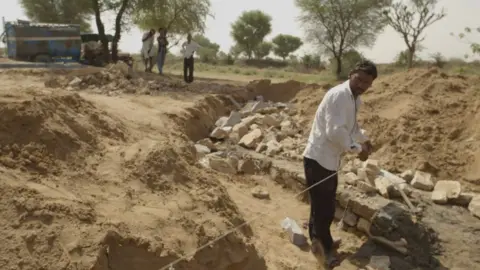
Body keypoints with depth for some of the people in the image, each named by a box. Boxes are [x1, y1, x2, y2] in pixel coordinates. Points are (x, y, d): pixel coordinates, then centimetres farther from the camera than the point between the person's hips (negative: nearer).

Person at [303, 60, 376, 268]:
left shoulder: (354, 99, 10)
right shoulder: (339, 95, -21)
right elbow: (334, 131, -28)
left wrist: (364, 139, 16)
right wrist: (357, 149, -18)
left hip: (330, 159, 10)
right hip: (318, 159, -10)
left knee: (323, 205, 21)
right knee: (323, 207, 1)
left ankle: (319, 241, 37)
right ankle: (326, 247, 19)